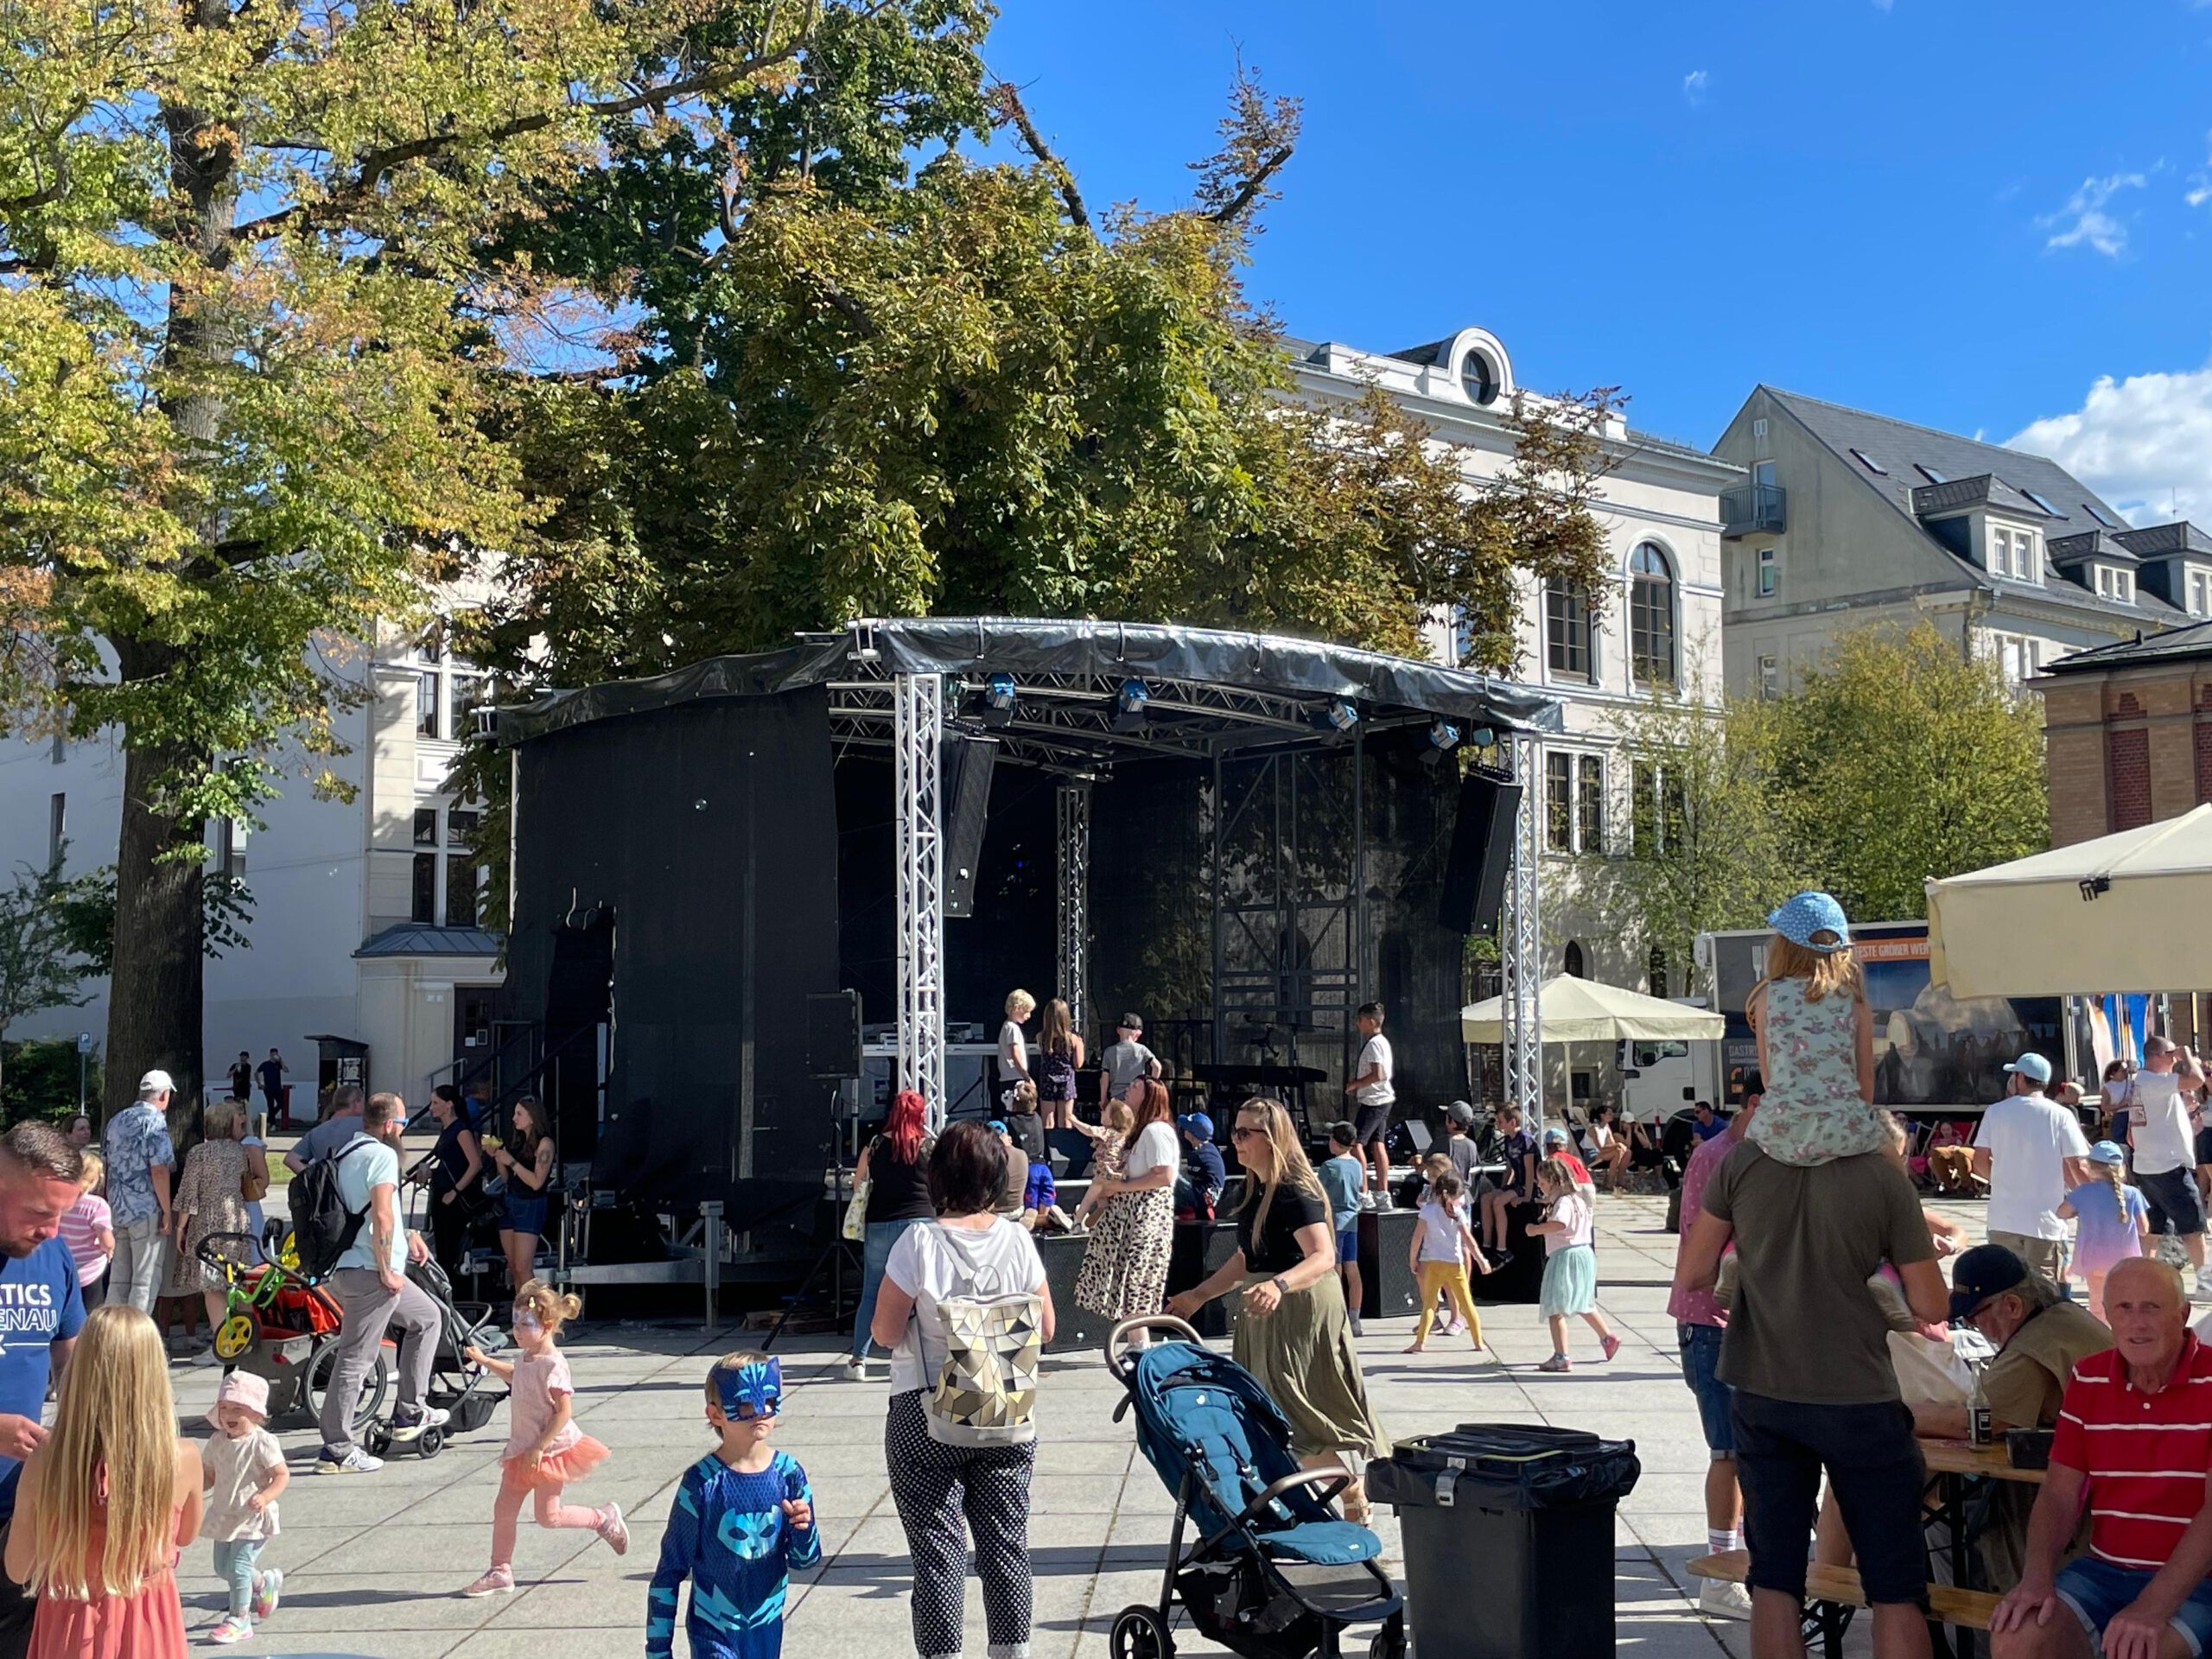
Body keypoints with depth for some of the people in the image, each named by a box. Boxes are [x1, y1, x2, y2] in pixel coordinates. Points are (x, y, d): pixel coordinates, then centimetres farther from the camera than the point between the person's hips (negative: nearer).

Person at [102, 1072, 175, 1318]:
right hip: (147, 1209, -8)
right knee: (146, 1280, -3)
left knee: (118, 1278, 12)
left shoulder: (117, 1120, 13)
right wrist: (167, 1212, -13)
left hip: (117, 1208, 8)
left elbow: (109, 1165, 17)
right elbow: (159, 1170, -17)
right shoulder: (155, 1121, -11)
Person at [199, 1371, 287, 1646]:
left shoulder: (262, 1442, -15)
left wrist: (266, 1496, -32)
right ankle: (265, 1583, 40)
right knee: (222, 1568, 15)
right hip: (224, 1516, 8)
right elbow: (209, 1474, 14)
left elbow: (282, 1475, -16)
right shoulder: (218, 1441, 4)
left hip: (252, 1518, -8)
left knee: (238, 1566, -11)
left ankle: (239, 1620, 3)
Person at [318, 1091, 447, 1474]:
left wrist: (407, 1236, 24)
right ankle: (337, 1450, -3)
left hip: (347, 1267, 10)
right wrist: (387, 1271, -17)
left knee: (427, 1317, 22)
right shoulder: (382, 1155, -12)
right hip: (370, 1271, -10)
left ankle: (409, 1414, 22)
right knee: (355, 1358, -6)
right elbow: (382, 1216, -22)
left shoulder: (345, 1154, 17)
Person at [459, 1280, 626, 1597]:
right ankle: (500, 1571, 16)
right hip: (521, 1449, 9)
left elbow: (564, 1411, -25)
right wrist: (484, 1361, 27)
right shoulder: (524, 1357, 6)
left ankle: (604, 1518, 18)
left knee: (549, 1516, -2)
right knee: (504, 1508, 6)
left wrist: (539, 1447, -26)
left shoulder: (553, 1366, -22)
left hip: (550, 1449, -9)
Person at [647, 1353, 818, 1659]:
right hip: (713, 1633, -4)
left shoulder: (788, 1474, -4)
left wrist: (803, 1528, -18)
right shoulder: (702, 1483, -14)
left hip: (767, 1628, 4)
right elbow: (670, 1568, -7)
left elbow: (804, 1560, 5)